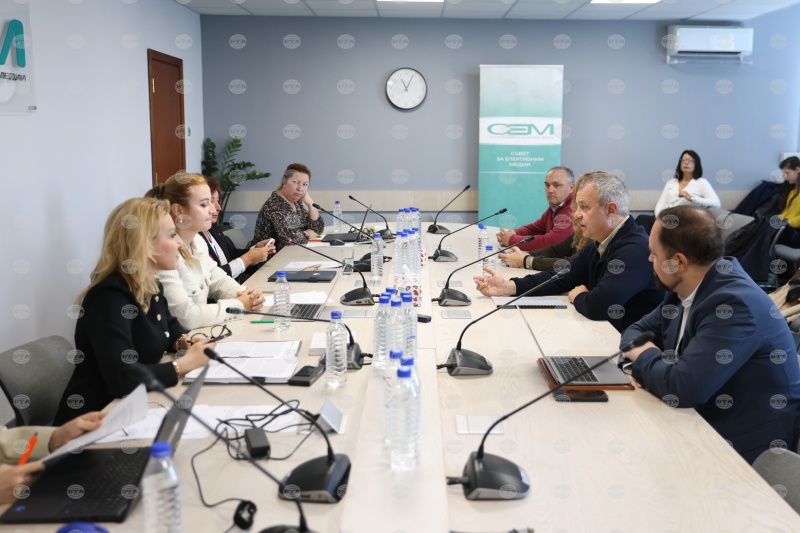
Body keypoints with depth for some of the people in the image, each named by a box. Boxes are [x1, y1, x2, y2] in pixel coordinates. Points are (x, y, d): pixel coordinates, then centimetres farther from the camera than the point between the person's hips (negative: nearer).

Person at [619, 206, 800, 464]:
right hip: (701, 422, 7)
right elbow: (638, 330, 11)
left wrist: (645, 356, -10)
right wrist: (646, 360, -11)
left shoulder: (735, 303, -25)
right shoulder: (687, 288, 1)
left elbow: (682, 388, -30)